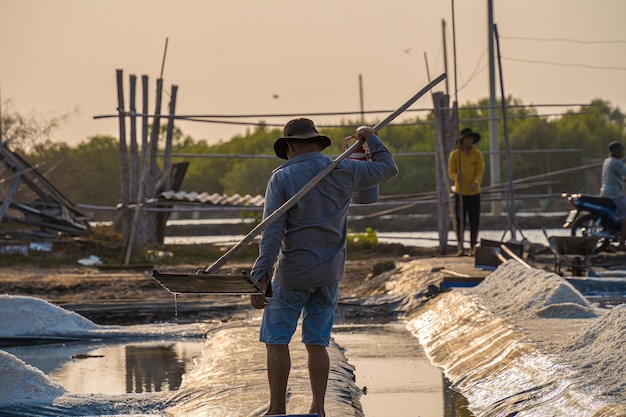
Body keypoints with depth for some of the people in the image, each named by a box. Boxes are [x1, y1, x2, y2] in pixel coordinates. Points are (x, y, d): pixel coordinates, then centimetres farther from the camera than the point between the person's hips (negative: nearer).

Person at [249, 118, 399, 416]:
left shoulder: (282, 178, -10)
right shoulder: (344, 171, 1)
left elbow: (272, 231, -17)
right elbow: (388, 168, 17)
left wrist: (260, 276, -21)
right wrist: (371, 139, 31)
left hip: (293, 274, -4)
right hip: (330, 273, 4)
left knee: (276, 341, 3)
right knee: (317, 342, 11)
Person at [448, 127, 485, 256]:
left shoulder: (478, 154, 2)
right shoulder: (454, 154, 1)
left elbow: (480, 172, -3)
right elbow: (451, 171, 1)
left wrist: (475, 183, -22)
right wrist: (457, 176, -23)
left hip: (474, 192, 1)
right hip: (460, 192, -1)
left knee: (474, 221, 0)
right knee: (460, 220, -4)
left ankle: (473, 247, 8)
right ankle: (460, 247, 4)